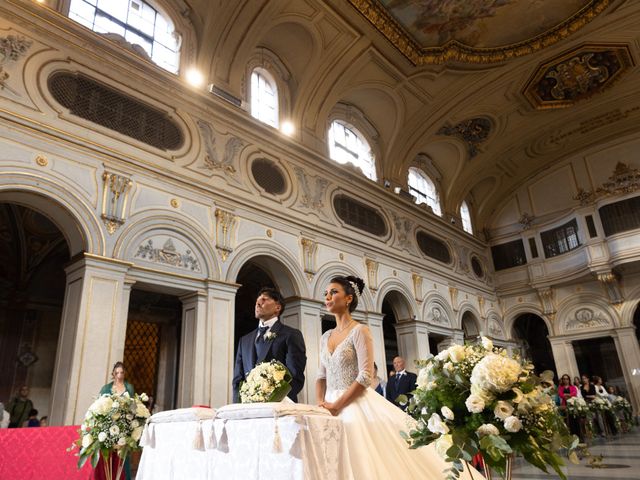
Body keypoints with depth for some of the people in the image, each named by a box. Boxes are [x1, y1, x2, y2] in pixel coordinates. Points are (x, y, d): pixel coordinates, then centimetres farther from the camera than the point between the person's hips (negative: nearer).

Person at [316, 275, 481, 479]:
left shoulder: (359, 331, -9)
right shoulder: (326, 337, 12)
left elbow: (365, 377, -16)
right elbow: (321, 376, 14)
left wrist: (336, 406, -16)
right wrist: (320, 404, -3)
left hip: (357, 407, -6)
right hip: (333, 409, 6)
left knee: (367, 463, -4)